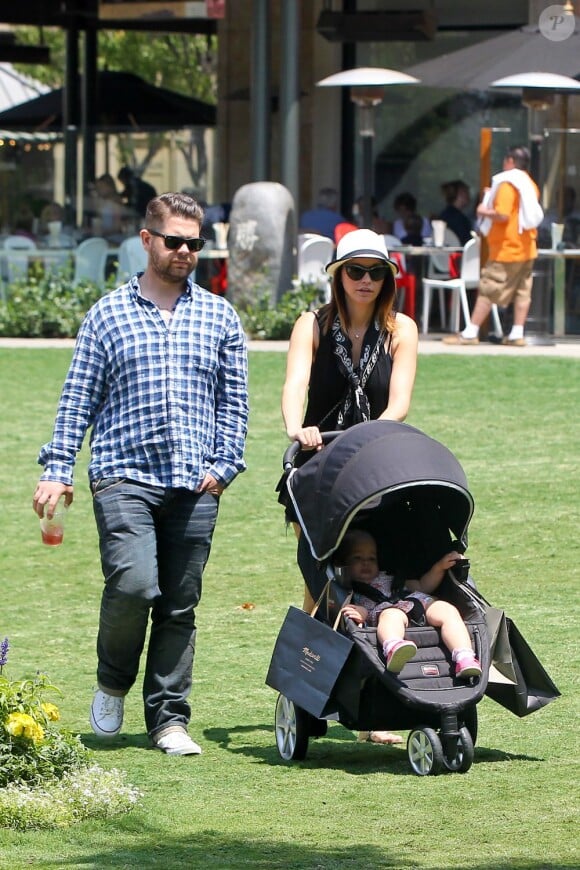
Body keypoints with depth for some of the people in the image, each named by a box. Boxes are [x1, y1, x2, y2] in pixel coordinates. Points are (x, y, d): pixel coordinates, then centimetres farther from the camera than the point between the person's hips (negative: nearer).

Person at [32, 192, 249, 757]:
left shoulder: (220, 318, 12)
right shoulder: (107, 315, 7)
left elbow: (234, 402, 13)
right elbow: (78, 399, 6)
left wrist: (224, 465, 1)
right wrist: (57, 470, -1)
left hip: (195, 484, 2)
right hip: (124, 476, -2)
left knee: (180, 605, 4)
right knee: (133, 584, -19)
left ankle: (169, 719, 13)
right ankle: (112, 681, 8)